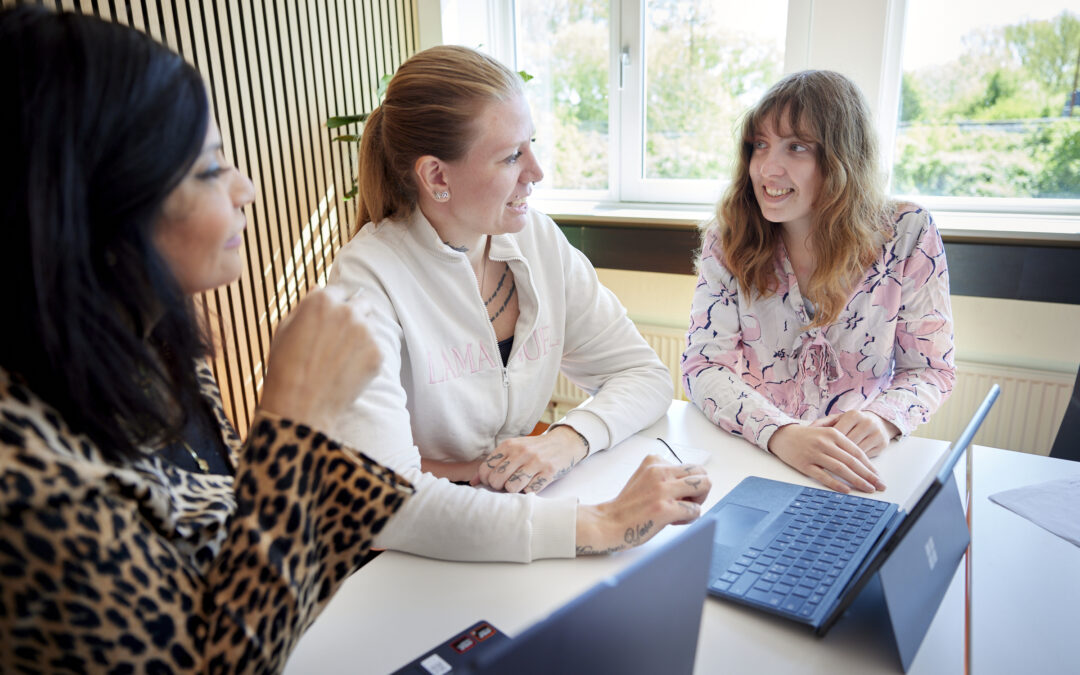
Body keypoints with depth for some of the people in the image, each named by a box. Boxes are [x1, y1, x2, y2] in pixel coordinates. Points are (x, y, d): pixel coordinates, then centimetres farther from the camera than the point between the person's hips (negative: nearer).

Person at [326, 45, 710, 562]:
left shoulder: (539, 240, -2)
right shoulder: (369, 280, -20)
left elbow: (643, 374, 1)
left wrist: (566, 441, -19)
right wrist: (600, 524, -34)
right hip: (418, 560, -4)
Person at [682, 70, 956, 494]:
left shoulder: (907, 234, -5)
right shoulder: (728, 239, -4)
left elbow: (930, 369, 0)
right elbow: (704, 364, -10)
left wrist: (882, 418, -22)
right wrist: (780, 433, -28)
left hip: (860, 467, 1)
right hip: (748, 456, 0)